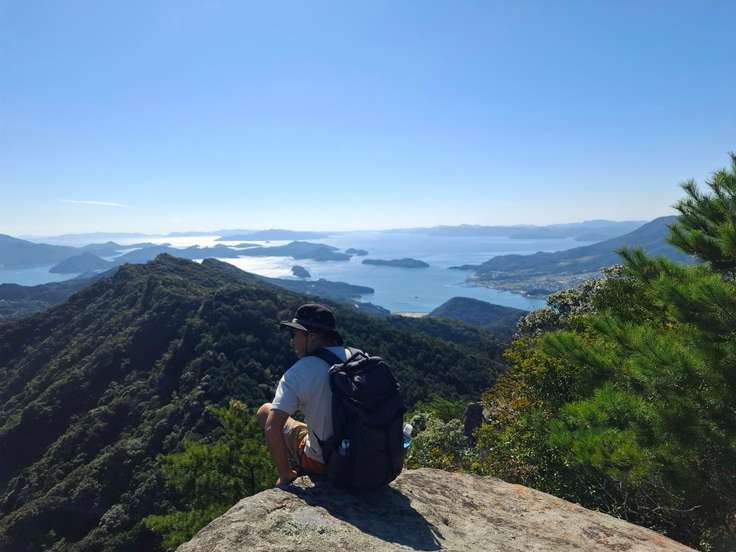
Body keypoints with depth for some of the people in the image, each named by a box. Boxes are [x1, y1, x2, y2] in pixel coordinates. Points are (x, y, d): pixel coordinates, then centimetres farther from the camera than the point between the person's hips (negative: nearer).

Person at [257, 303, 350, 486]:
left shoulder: (298, 373, -19)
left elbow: (271, 429, -22)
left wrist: (285, 476, -7)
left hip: (322, 463, -5)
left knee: (265, 411, 13)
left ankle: (297, 474, 24)